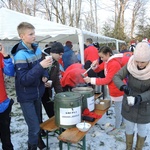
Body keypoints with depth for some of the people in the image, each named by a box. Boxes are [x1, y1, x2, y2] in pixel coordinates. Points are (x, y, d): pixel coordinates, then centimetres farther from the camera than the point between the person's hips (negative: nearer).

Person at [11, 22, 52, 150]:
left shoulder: (37, 49, 1)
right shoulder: (20, 55, -23)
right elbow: (23, 80, -29)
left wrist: (44, 75, -6)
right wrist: (41, 66, -35)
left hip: (37, 92, 7)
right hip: (26, 96, -7)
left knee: (38, 122, 24)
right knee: (34, 127, 1)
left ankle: (37, 139, 50)